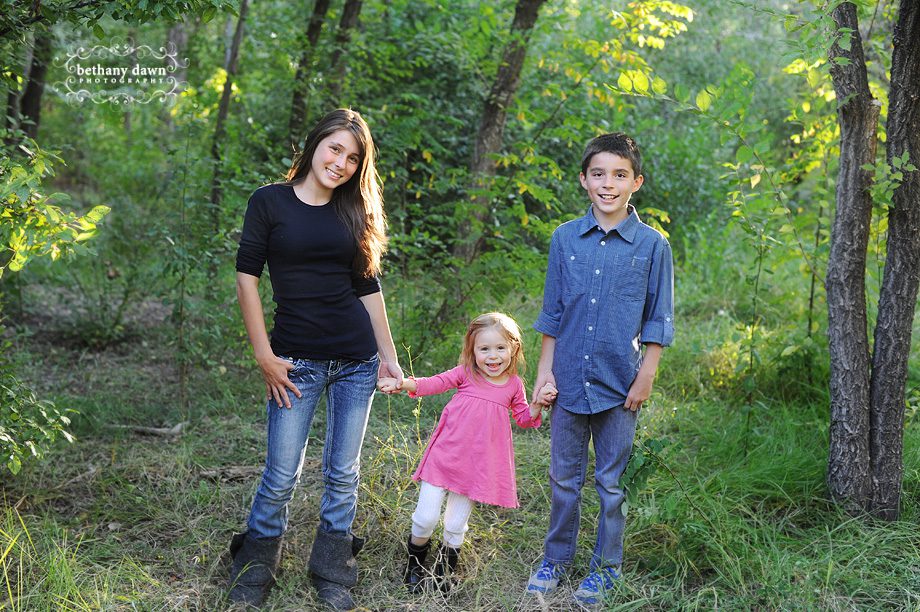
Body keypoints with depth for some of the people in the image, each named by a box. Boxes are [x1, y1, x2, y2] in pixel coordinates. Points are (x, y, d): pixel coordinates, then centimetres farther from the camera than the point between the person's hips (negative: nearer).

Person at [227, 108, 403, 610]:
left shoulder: (354, 212, 8)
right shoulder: (269, 202, -2)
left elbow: (368, 288, 12)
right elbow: (246, 279, -4)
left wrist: (389, 357, 9)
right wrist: (264, 355, -8)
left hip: (356, 359, 3)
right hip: (296, 359, -3)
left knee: (343, 473, 8)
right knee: (281, 476, -2)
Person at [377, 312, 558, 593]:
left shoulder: (514, 384, 4)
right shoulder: (466, 373, -3)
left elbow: (523, 418, 16)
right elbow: (435, 383, -4)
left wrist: (538, 404, -3)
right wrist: (403, 383, -20)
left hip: (478, 465, 1)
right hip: (444, 457, -1)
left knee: (456, 525, 11)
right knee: (425, 518, -1)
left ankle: (444, 570, 35)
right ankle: (416, 562, 28)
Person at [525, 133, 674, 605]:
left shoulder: (653, 246, -3)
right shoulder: (565, 238, 3)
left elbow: (658, 321, 1)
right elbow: (552, 313, 8)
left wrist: (646, 377, -4)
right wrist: (544, 371, 5)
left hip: (619, 385, -2)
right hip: (569, 381, 2)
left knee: (612, 482, 9)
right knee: (563, 478, 12)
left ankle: (605, 568, 23)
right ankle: (556, 559, 28)